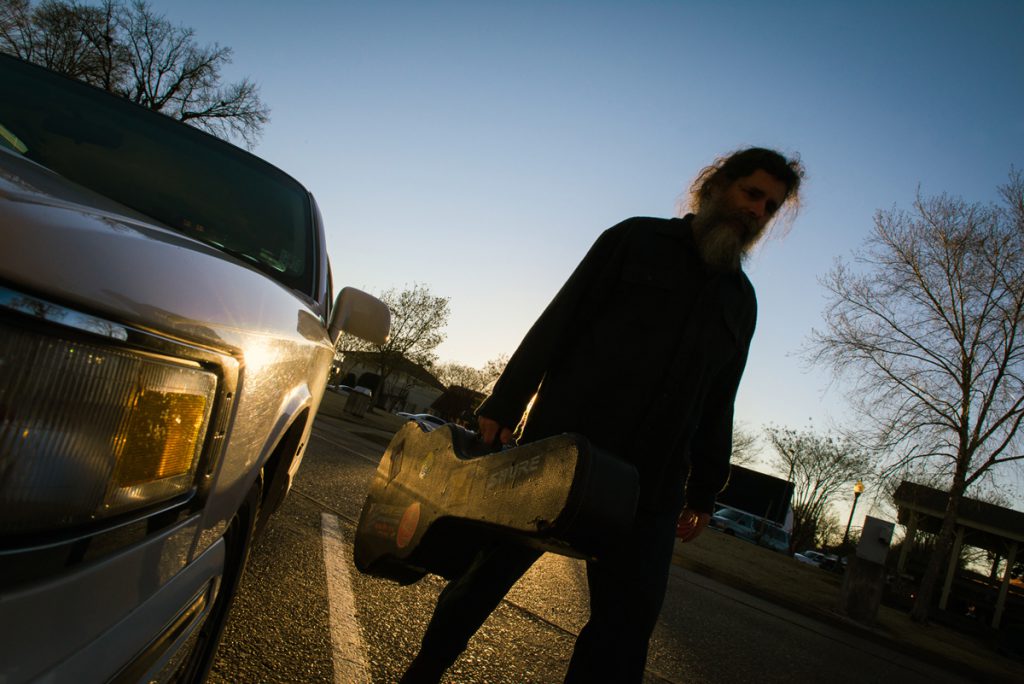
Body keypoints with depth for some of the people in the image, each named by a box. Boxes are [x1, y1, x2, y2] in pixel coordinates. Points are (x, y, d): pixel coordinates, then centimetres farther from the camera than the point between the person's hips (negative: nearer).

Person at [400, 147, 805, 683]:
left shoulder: (742, 300, 18)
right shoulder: (638, 240, 5)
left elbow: (717, 403, 19)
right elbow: (556, 324, -1)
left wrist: (704, 490, 15)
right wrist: (501, 406, -7)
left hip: (650, 490, 4)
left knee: (628, 619, 1)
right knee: (493, 568, 6)